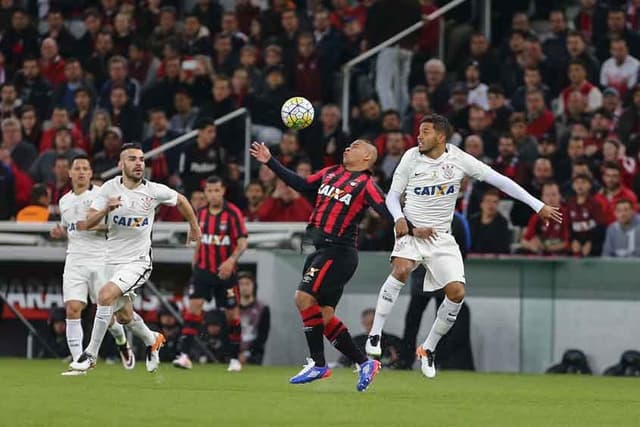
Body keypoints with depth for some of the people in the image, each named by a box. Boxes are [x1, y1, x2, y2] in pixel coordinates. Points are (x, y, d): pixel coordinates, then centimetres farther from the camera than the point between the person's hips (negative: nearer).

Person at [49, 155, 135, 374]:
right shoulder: (64, 201, 15)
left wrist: (93, 226, -19)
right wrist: (59, 232, 6)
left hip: (100, 259, -4)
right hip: (75, 261, 4)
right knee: (72, 309, -11)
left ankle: (122, 343, 32)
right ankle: (78, 362, -10)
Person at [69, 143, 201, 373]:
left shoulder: (154, 191, -9)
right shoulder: (109, 188, -7)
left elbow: (181, 201, 11)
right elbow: (89, 222, -12)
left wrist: (194, 227, 22)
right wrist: (106, 209, -31)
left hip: (138, 261, -4)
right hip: (113, 259, 4)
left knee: (106, 294, -26)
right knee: (123, 316, 15)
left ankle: (91, 354, -18)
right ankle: (152, 340, 46)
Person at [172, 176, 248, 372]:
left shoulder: (233, 213, -10)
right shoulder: (201, 213, 5)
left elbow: (242, 242, -14)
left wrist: (231, 260, -30)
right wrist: (194, 264, 19)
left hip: (225, 272, -3)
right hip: (203, 269, 3)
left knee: (232, 314, 4)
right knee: (193, 307, -13)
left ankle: (234, 358, 19)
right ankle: (185, 355, -17)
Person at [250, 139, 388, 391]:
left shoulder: (365, 184, -6)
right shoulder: (331, 173, 16)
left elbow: (387, 212, -13)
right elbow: (301, 184, 24)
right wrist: (270, 162, 24)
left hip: (338, 252, -8)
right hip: (322, 248, 8)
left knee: (304, 297, -17)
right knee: (324, 314, 6)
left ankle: (318, 364, -10)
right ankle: (363, 363, 13)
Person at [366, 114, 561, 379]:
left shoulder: (458, 159, -5)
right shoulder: (412, 157, -3)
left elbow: (499, 180, -4)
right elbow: (393, 195, 6)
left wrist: (538, 206, -7)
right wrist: (400, 219, -17)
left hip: (441, 237, 2)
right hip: (411, 230, -2)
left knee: (456, 292, -11)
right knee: (401, 269, -31)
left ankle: (428, 349, 8)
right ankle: (374, 335, -24)